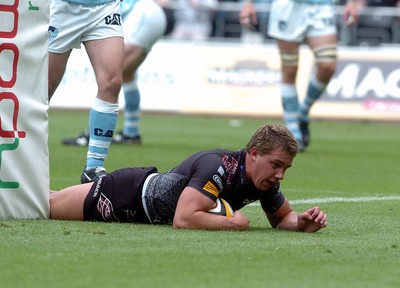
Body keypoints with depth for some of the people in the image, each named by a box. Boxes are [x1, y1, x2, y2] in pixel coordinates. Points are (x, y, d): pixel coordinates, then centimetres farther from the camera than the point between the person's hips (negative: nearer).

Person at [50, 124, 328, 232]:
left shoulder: (266, 179, -15)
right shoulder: (218, 167, -39)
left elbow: (282, 217, 2)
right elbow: (183, 219, -47)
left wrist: (301, 223, -20)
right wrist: (234, 223, -38)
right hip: (130, 193, -7)